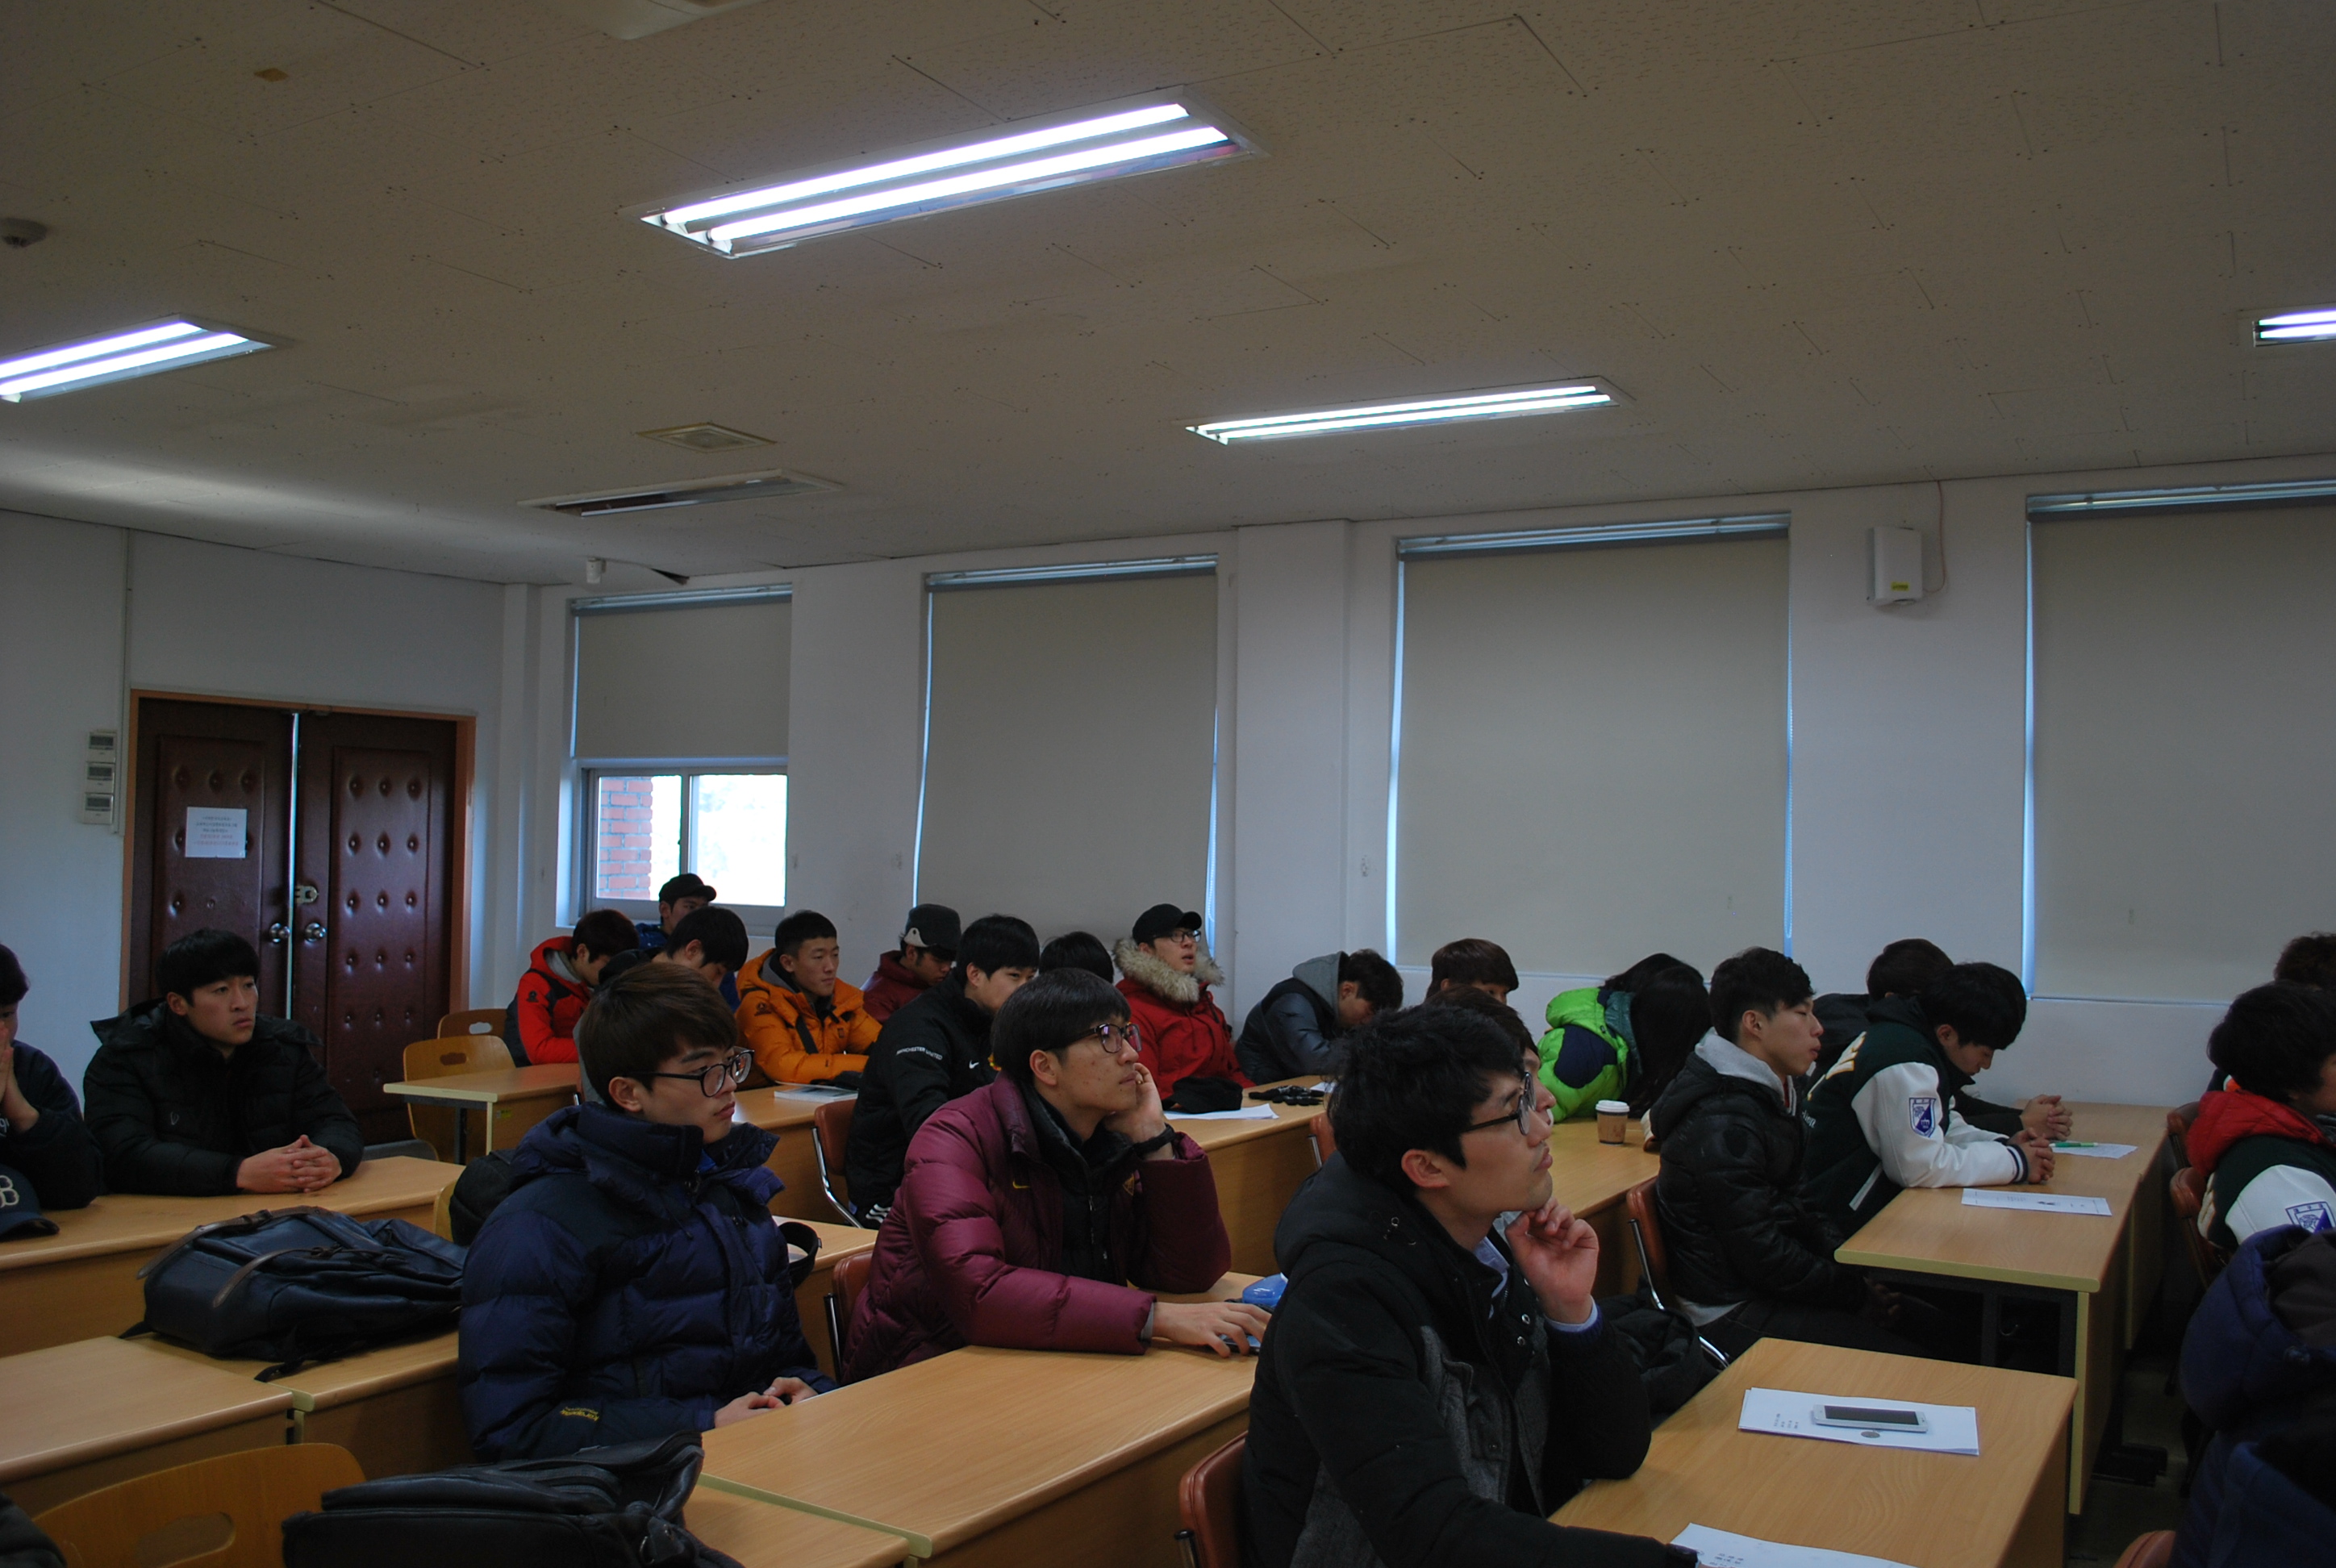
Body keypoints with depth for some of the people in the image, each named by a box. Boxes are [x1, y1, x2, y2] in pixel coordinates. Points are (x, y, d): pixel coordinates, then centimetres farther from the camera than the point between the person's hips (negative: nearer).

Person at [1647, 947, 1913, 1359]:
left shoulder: (1772, 1093, 8)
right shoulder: (1723, 1128, -23)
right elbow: (1763, 1258, -21)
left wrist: (1852, 1262, 1)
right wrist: (1859, 1293, -11)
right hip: (1734, 1316, -9)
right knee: (1910, 1366, -15)